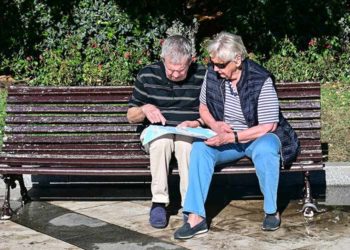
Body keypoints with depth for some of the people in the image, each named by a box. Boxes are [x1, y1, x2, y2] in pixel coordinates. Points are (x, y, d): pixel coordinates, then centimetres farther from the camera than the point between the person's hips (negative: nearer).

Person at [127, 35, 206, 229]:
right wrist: (145, 109, -12)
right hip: (157, 133, 1)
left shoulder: (203, 76, -1)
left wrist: (197, 123, -14)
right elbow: (131, 116, 10)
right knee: (161, 139, -35)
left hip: (191, 133, -1)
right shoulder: (147, 76, 3)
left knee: (185, 142, -36)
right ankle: (159, 201, -28)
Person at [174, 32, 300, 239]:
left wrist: (233, 137, -27)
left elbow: (268, 126, -19)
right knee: (200, 148, -25)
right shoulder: (212, 73, -6)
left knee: (264, 150, -38)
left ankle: (272, 210, -17)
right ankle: (196, 217, -28)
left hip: (259, 137, -4)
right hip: (225, 139, 4)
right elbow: (203, 108, 10)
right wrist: (214, 124, -13)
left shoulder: (261, 80, -20)